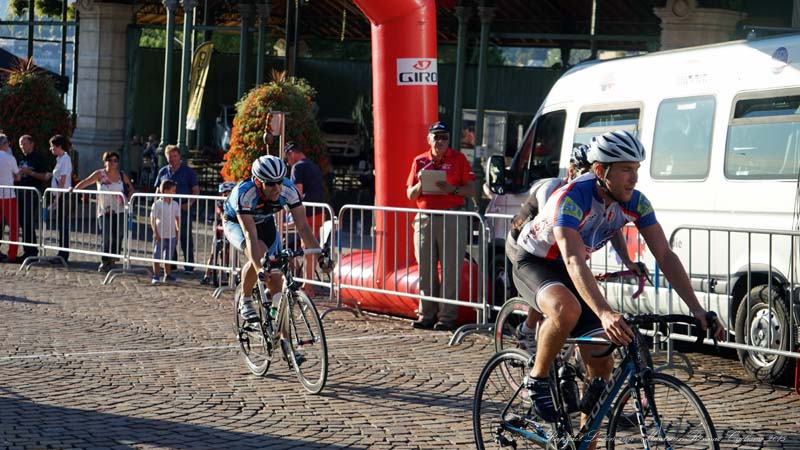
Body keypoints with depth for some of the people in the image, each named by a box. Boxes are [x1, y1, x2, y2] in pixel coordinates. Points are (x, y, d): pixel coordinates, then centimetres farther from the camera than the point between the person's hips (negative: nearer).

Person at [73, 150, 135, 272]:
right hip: (104, 211, -2)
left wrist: (127, 199, 2)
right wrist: (75, 188, -18)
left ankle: (113, 259, 18)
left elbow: (131, 188, 17)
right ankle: (105, 261, 1)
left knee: (117, 236, 1)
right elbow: (86, 182, -4)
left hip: (119, 211, 2)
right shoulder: (100, 174, -1)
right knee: (107, 237, -9)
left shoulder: (122, 175, 5)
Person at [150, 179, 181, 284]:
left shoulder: (175, 204, 6)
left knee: (168, 256, 13)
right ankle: (156, 276, 6)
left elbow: (177, 218, 14)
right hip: (160, 235, -5)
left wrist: (178, 230, 5)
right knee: (157, 256, 0)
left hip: (171, 235, 5)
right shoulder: (157, 204, -10)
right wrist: (155, 232, -14)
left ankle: (168, 276, 22)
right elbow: (153, 219, -10)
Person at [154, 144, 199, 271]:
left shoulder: (188, 172, 2)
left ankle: (189, 265, 3)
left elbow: (196, 190, 1)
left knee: (186, 238, -2)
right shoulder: (163, 172, 12)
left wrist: (189, 203, -14)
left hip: (184, 209, -4)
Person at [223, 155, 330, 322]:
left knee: (274, 272, -8)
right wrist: (259, 268, -56)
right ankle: (245, 302, -12)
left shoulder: (289, 189, -30)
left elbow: (302, 226, -27)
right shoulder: (244, 193, -40)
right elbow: (250, 234, -45)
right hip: (236, 223, -4)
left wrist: (321, 255, -37)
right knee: (259, 255, -31)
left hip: (265, 223, 4)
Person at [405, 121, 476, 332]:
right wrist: (420, 184, -5)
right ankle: (427, 314, 13)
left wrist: (452, 189, -15)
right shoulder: (419, 161, 14)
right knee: (425, 270, 6)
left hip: (452, 219, -4)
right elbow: (410, 194, 16)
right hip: (425, 219, 4)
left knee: (450, 270, -5)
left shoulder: (459, 159, 5)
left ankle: (448, 316, -2)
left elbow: (472, 189, 1)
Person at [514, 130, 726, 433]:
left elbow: (665, 256, -15)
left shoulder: (635, 203, -15)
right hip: (534, 264, -6)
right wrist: (605, 314, -59)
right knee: (567, 309, -39)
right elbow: (574, 262, -46)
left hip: (567, 271, 6)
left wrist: (697, 309, -26)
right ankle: (537, 381, -15)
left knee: (601, 363, -4)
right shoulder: (572, 198, -34)